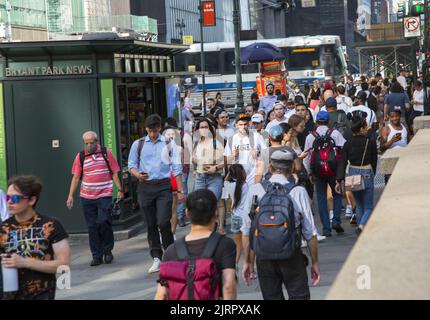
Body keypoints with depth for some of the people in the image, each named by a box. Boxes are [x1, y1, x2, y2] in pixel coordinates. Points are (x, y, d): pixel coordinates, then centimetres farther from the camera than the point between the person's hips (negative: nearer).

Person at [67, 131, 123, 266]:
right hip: (87, 197, 2)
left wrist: (120, 190, -1)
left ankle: (107, 251, 6)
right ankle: (97, 256, 11)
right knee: (92, 227, 3)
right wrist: (71, 196, 3)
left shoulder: (106, 153, 3)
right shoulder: (80, 156, 6)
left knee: (103, 222, -13)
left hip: (104, 195, -2)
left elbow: (114, 173, 5)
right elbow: (76, 177, 8)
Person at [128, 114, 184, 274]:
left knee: (163, 223, -13)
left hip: (163, 186, -2)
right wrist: (138, 174, -13)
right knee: (151, 225, 5)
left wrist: (180, 190, -2)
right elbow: (131, 165, 10)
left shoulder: (168, 144, 4)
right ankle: (157, 259, 12)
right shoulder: (138, 144, 8)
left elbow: (177, 168, 4)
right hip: (145, 187, 2)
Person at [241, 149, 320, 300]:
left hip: (263, 257, 2)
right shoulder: (298, 192, -7)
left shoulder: (255, 190, -3)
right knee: (299, 296, 7)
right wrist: (315, 262, 6)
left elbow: (246, 230, 1)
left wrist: (247, 261, 11)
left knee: (271, 297, 12)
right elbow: (310, 233, -5)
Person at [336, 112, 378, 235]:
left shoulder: (348, 144, -2)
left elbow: (342, 163, -5)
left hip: (353, 174, 3)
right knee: (368, 207, 4)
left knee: (359, 206, 20)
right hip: (367, 174, -3)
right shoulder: (371, 143, -7)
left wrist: (339, 180, -4)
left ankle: (360, 227, 24)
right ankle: (362, 225, -22)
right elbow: (374, 161, 3)